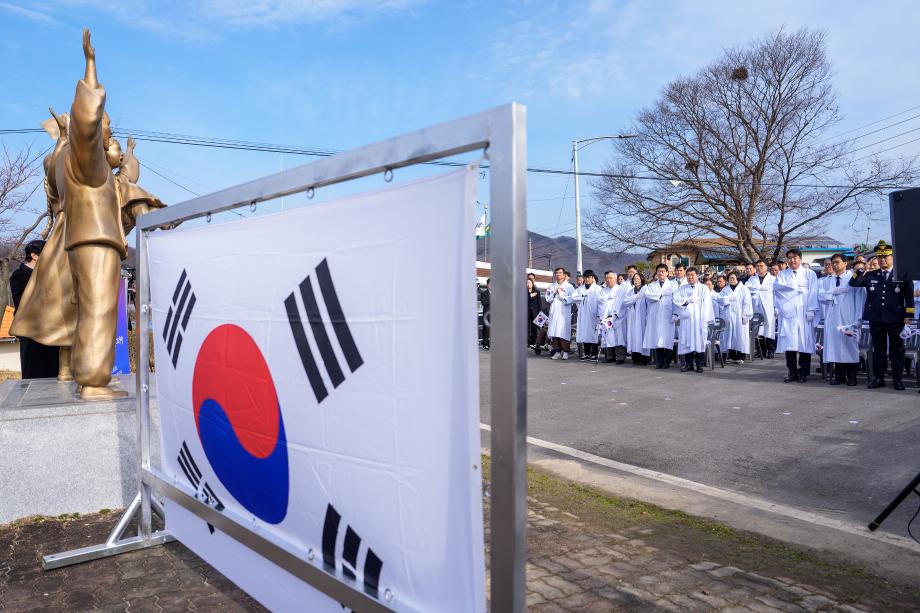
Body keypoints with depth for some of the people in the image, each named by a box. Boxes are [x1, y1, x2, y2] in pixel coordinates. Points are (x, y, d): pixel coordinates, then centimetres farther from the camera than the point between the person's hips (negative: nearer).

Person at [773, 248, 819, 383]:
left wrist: (811, 310, -9)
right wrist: (795, 285, -8)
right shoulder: (782, 274, 16)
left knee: (805, 342, -2)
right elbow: (776, 286, -2)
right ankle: (792, 372, 6)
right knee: (789, 343, -1)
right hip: (788, 313, 2)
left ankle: (803, 373, 5)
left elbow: (813, 293, 1)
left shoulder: (810, 274, 9)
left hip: (804, 314, -2)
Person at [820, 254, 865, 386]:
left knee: (850, 346, 0)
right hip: (833, 319, 4)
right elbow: (821, 296, 4)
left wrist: (858, 320, -11)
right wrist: (835, 291, -10)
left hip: (848, 319, -4)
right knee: (836, 346, 3)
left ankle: (851, 377, 8)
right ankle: (839, 376, 10)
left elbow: (860, 299, -6)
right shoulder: (829, 280, 14)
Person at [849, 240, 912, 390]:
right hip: (876, 319, 2)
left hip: (896, 319, -2)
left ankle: (897, 379, 14)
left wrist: (908, 316, -4)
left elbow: (909, 297, 3)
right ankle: (878, 378, 16)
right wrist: (864, 269, -8)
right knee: (878, 349, 9)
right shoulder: (870, 275, 10)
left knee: (897, 349, 6)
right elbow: (853, 283, 3)